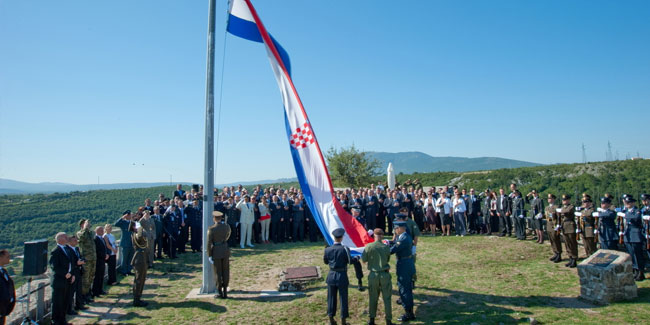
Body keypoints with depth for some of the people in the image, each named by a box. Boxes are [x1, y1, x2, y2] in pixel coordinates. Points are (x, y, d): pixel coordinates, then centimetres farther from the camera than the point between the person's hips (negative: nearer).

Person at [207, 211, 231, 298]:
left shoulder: (211, 229, -14)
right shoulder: (227, 227, -2)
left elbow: (209, 243, -13)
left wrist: (209, 256, -6)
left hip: (216, 252, -3)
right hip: (225, 250, 4)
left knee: (218, 272, 6)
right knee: (225, 272, 11)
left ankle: (220, 293, 12)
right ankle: (225, 292, 16)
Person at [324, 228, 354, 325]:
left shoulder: (328, 250, -5)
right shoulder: (345, 249, -15)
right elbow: (350, 261, -13)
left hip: (331, 276, 3)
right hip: (342, 277, -3)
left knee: (331, 298, 15)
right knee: (343, 298, 8)